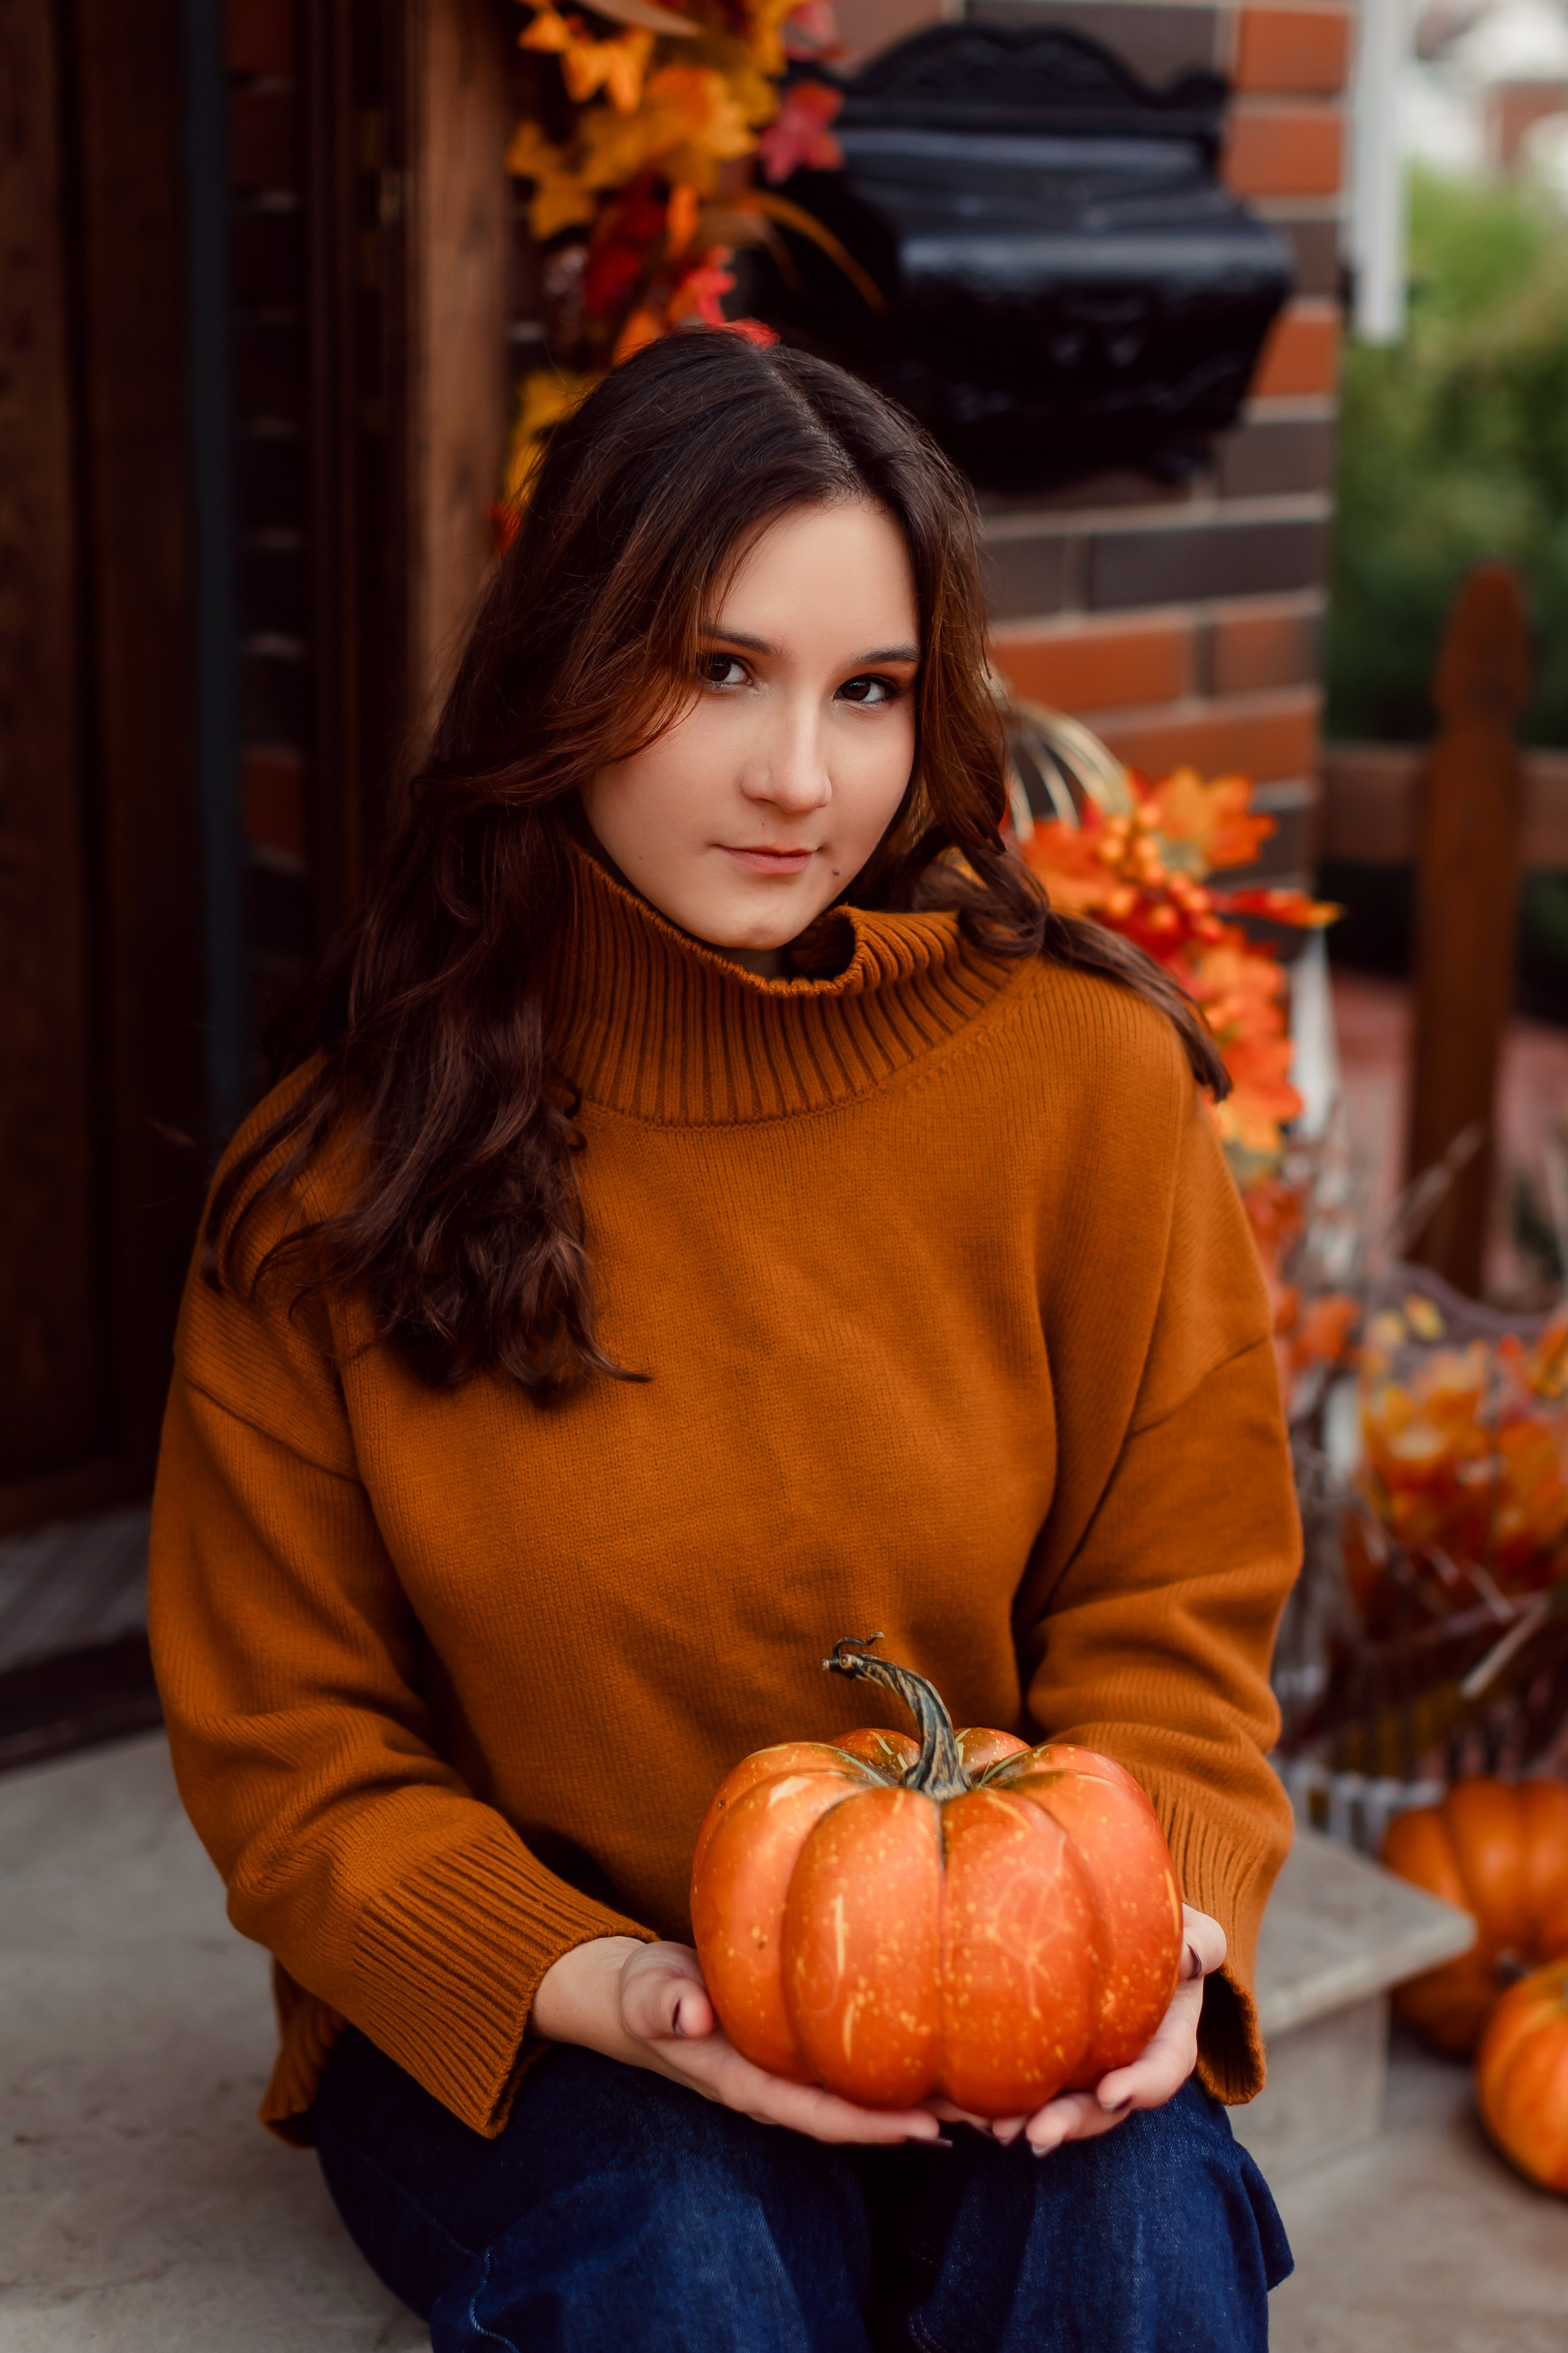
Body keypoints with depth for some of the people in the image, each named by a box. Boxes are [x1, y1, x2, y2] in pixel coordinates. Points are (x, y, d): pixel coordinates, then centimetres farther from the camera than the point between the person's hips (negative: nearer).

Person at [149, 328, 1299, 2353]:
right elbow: (287, 1748, -2)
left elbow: (1169, 1624, 2)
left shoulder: (1083, 1075, -7)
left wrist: (1150, 1919, -19)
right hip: (515, 2024, 0)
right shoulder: (336, 1177, -8)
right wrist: (602, 1993, -19)